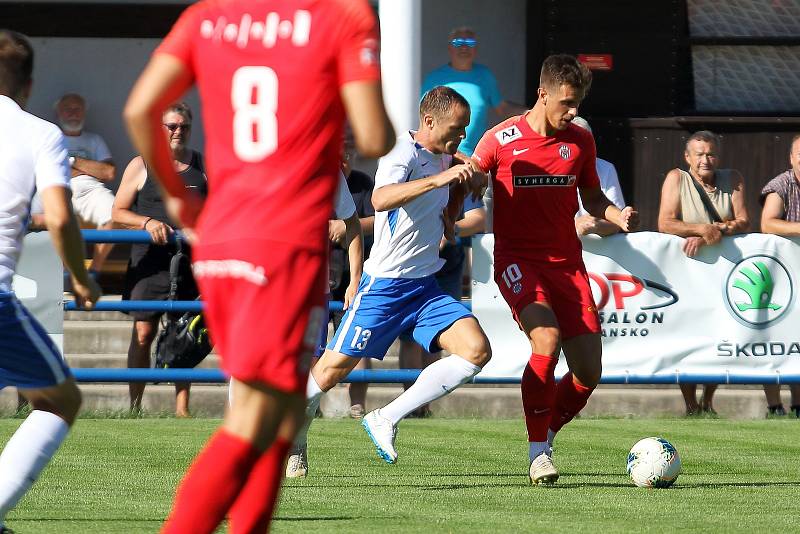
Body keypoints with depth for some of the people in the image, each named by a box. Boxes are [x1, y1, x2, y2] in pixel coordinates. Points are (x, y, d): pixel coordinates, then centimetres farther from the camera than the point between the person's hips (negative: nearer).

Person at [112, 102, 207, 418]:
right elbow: (118, 213, 1)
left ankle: (182, 408, 10)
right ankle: (134, 406, 1)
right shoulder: (141, 166, 3)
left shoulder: (203, 167, 11)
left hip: (191, 259, 3)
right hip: (150, 260, -3)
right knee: (143, 332, -5)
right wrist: (148, 222, -16)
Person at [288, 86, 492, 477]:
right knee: (331, 371, -2)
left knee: (476, 350, -14)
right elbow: (381, 199, -38)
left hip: (425, 286, 7)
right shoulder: (403, 153, -16)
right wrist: (439, 178, -46)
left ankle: (386, 420, -6)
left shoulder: (443, 156, 10)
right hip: (384, 284, -7)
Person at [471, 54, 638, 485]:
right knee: (547, 340, -28)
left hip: (567, 263, 4)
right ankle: (537, 452, -16)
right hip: (517, 259, -4)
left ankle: (545, 436, 24)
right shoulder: (501, 139, -5)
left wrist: (618, 216, -3)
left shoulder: (580, 141, 6)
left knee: (588, 372, -2)